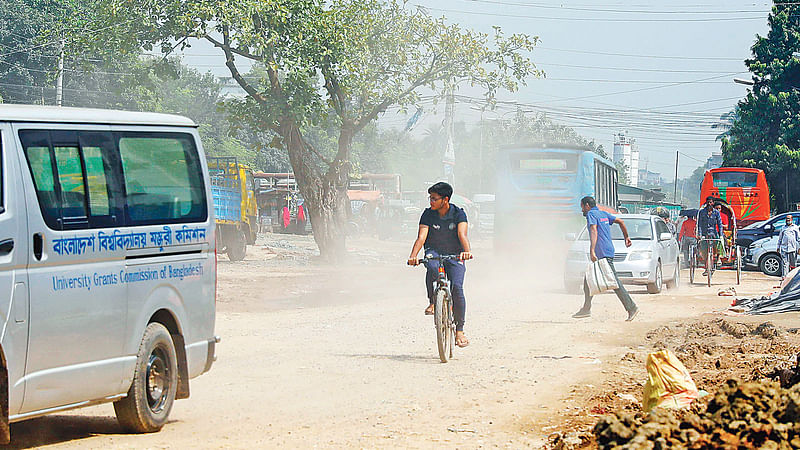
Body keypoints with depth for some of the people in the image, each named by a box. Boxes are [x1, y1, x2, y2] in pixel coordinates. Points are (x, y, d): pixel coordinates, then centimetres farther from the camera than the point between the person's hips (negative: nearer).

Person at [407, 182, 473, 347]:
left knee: (457, 288, -20)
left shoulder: (458, 214, -9)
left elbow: (462, 235, -23)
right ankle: (432, 302, -16)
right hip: (434, 252, 1)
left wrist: (467, 251, -43)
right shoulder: (428, 214, -5)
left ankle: (459, 330, -8)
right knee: (432, 267, -37)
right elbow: (421, 237, -16)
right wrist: (413, 256, -33)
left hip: (454, 255, 0)